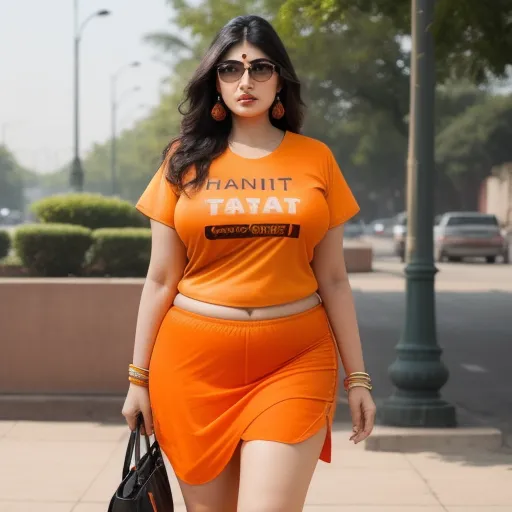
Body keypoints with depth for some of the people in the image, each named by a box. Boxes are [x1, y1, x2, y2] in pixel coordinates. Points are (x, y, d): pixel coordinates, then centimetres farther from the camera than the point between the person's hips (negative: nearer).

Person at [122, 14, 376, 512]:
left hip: (293, 361, -1)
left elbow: (332, 279, 8)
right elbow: (160, 279, 6)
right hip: (195, 360, 1)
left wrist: (357, 376, 6)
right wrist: (138, 376, 5)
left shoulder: (315, 159, 6)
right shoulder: (186, 160, 6)